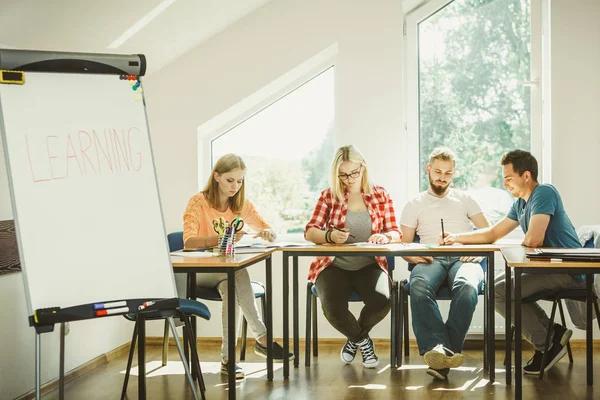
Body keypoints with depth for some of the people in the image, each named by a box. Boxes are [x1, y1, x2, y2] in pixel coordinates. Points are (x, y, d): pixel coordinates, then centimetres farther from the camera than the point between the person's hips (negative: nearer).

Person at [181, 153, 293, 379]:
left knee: (231, 285, -35)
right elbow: (188, 242, -24)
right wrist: (221, 238, -42)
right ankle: (262, 338, -34)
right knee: (238, 274, -35)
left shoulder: (242, 205, 6)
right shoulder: (198, 203, -10)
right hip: (198, 270, -4)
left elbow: (270, 233, 7)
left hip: (227, 269, 4)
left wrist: (266, 233, -20)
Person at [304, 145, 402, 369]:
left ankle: (354, 339, 7)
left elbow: (396, 234, 6)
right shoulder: (329, 196, 6)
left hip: (369, 266, 1)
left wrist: (385, 237, -19)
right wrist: (330, 236, -22)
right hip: (334, 266, 0)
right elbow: (310, 232, 0)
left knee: (382, 301, -31)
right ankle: (363, 341, 8)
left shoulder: (380, 195, 9)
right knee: (333, 308, -30)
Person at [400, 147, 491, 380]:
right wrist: (412, 256, -9)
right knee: (418, 286, -39)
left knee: (467, 287, -39)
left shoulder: (464, 199, 26)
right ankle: (440, 350, -51)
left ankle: (446, 350, -39)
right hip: (431, 260, 0)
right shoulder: (415, 205, 23)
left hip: (463, 258, 0)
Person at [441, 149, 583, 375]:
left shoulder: (544, 193, -15)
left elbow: (534, 240, -25)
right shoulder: (520, 203, 13)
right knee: (498, 284, 17)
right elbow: (493, 233, 22)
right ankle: (552, 332, 10)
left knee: (499, 293, -15)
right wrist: (457, 237, 15)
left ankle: (546, 345, -2)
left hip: (568, 271, -10)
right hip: (550, 267, 10)